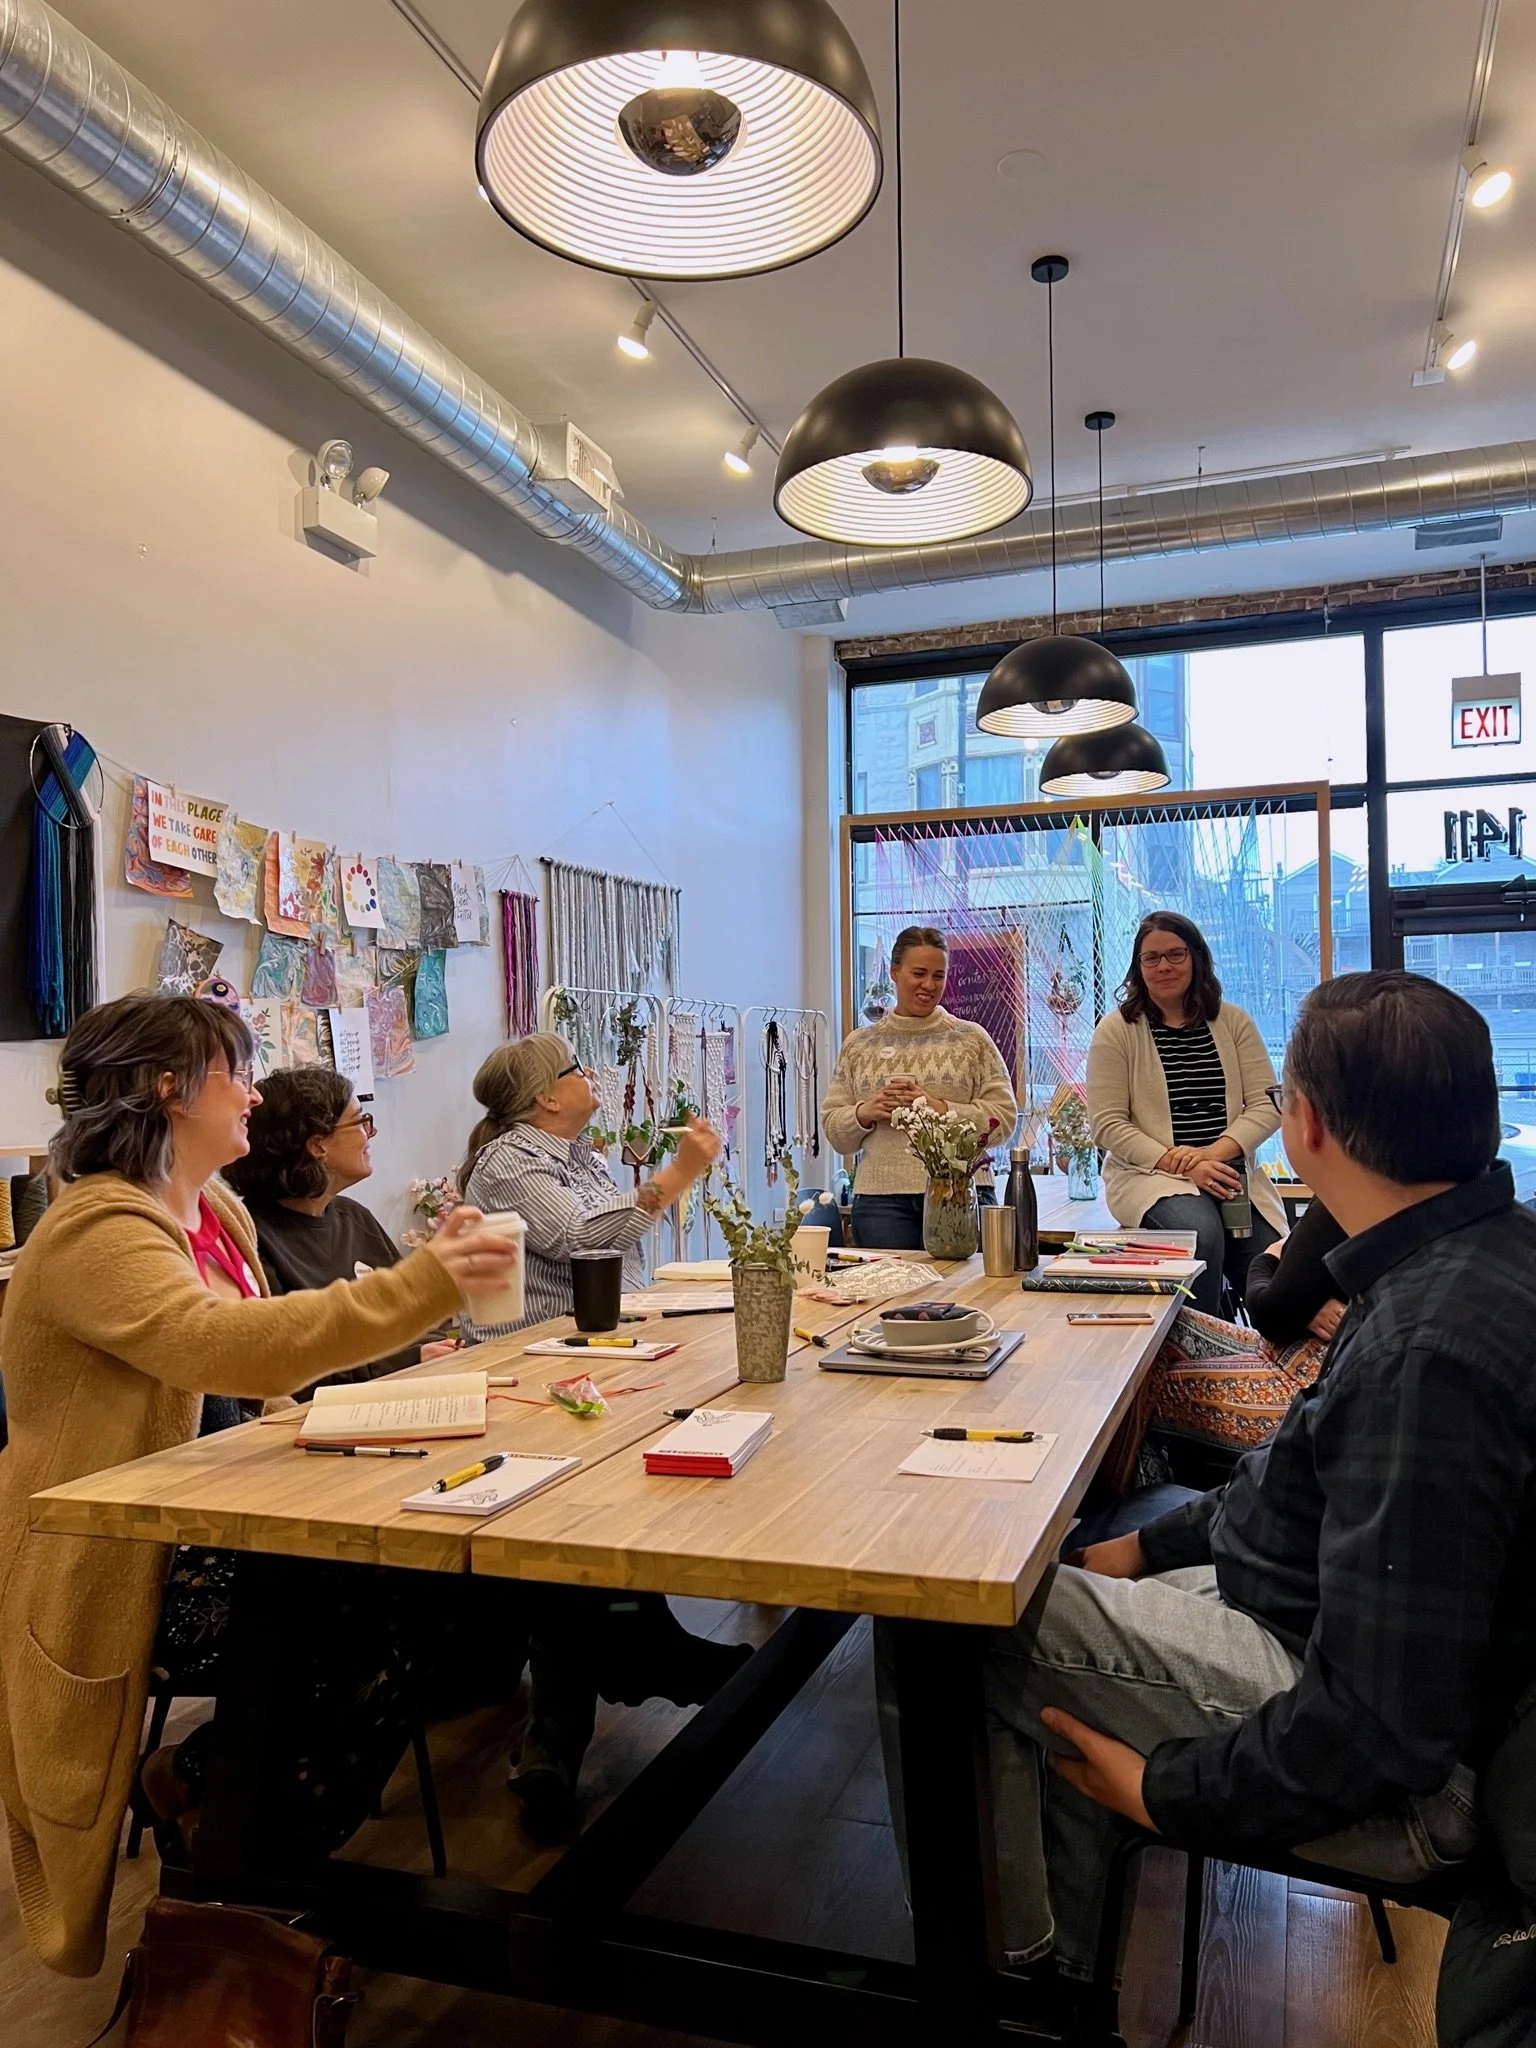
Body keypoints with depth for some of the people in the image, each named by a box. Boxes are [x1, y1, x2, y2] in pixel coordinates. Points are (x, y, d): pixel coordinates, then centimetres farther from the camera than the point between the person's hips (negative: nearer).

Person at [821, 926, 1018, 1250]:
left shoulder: (972, 1039, 9)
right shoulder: (859, 1044, 13)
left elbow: (1003, 1119, 1)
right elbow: (833, 1130, 13)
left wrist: (939, 1108, -12)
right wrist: (865, 1112, -8)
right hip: (881, 1200, 1)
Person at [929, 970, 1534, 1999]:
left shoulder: (1428, 1351, -33)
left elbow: (1382, 1725, -30)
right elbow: (1337, 1483, 13)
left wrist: (1171, 1790, -15)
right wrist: (1153, 1544, 12)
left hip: (1389, 1777, -9)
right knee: (1052, 1587, 16)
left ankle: (1019, 1962, 16)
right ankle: (1057, 1964, 26)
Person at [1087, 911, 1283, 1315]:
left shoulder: (1233, 1022, 11)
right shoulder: (1116, 1030, 2)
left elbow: (1267, 1105, 5)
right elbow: (1107, 1126, -4)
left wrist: (1216, 1151, -14)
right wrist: (1181, 1164, -16)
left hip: (1232, 1173, 3)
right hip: (1149, 1176, -3)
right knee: (1200, 1233, -33)